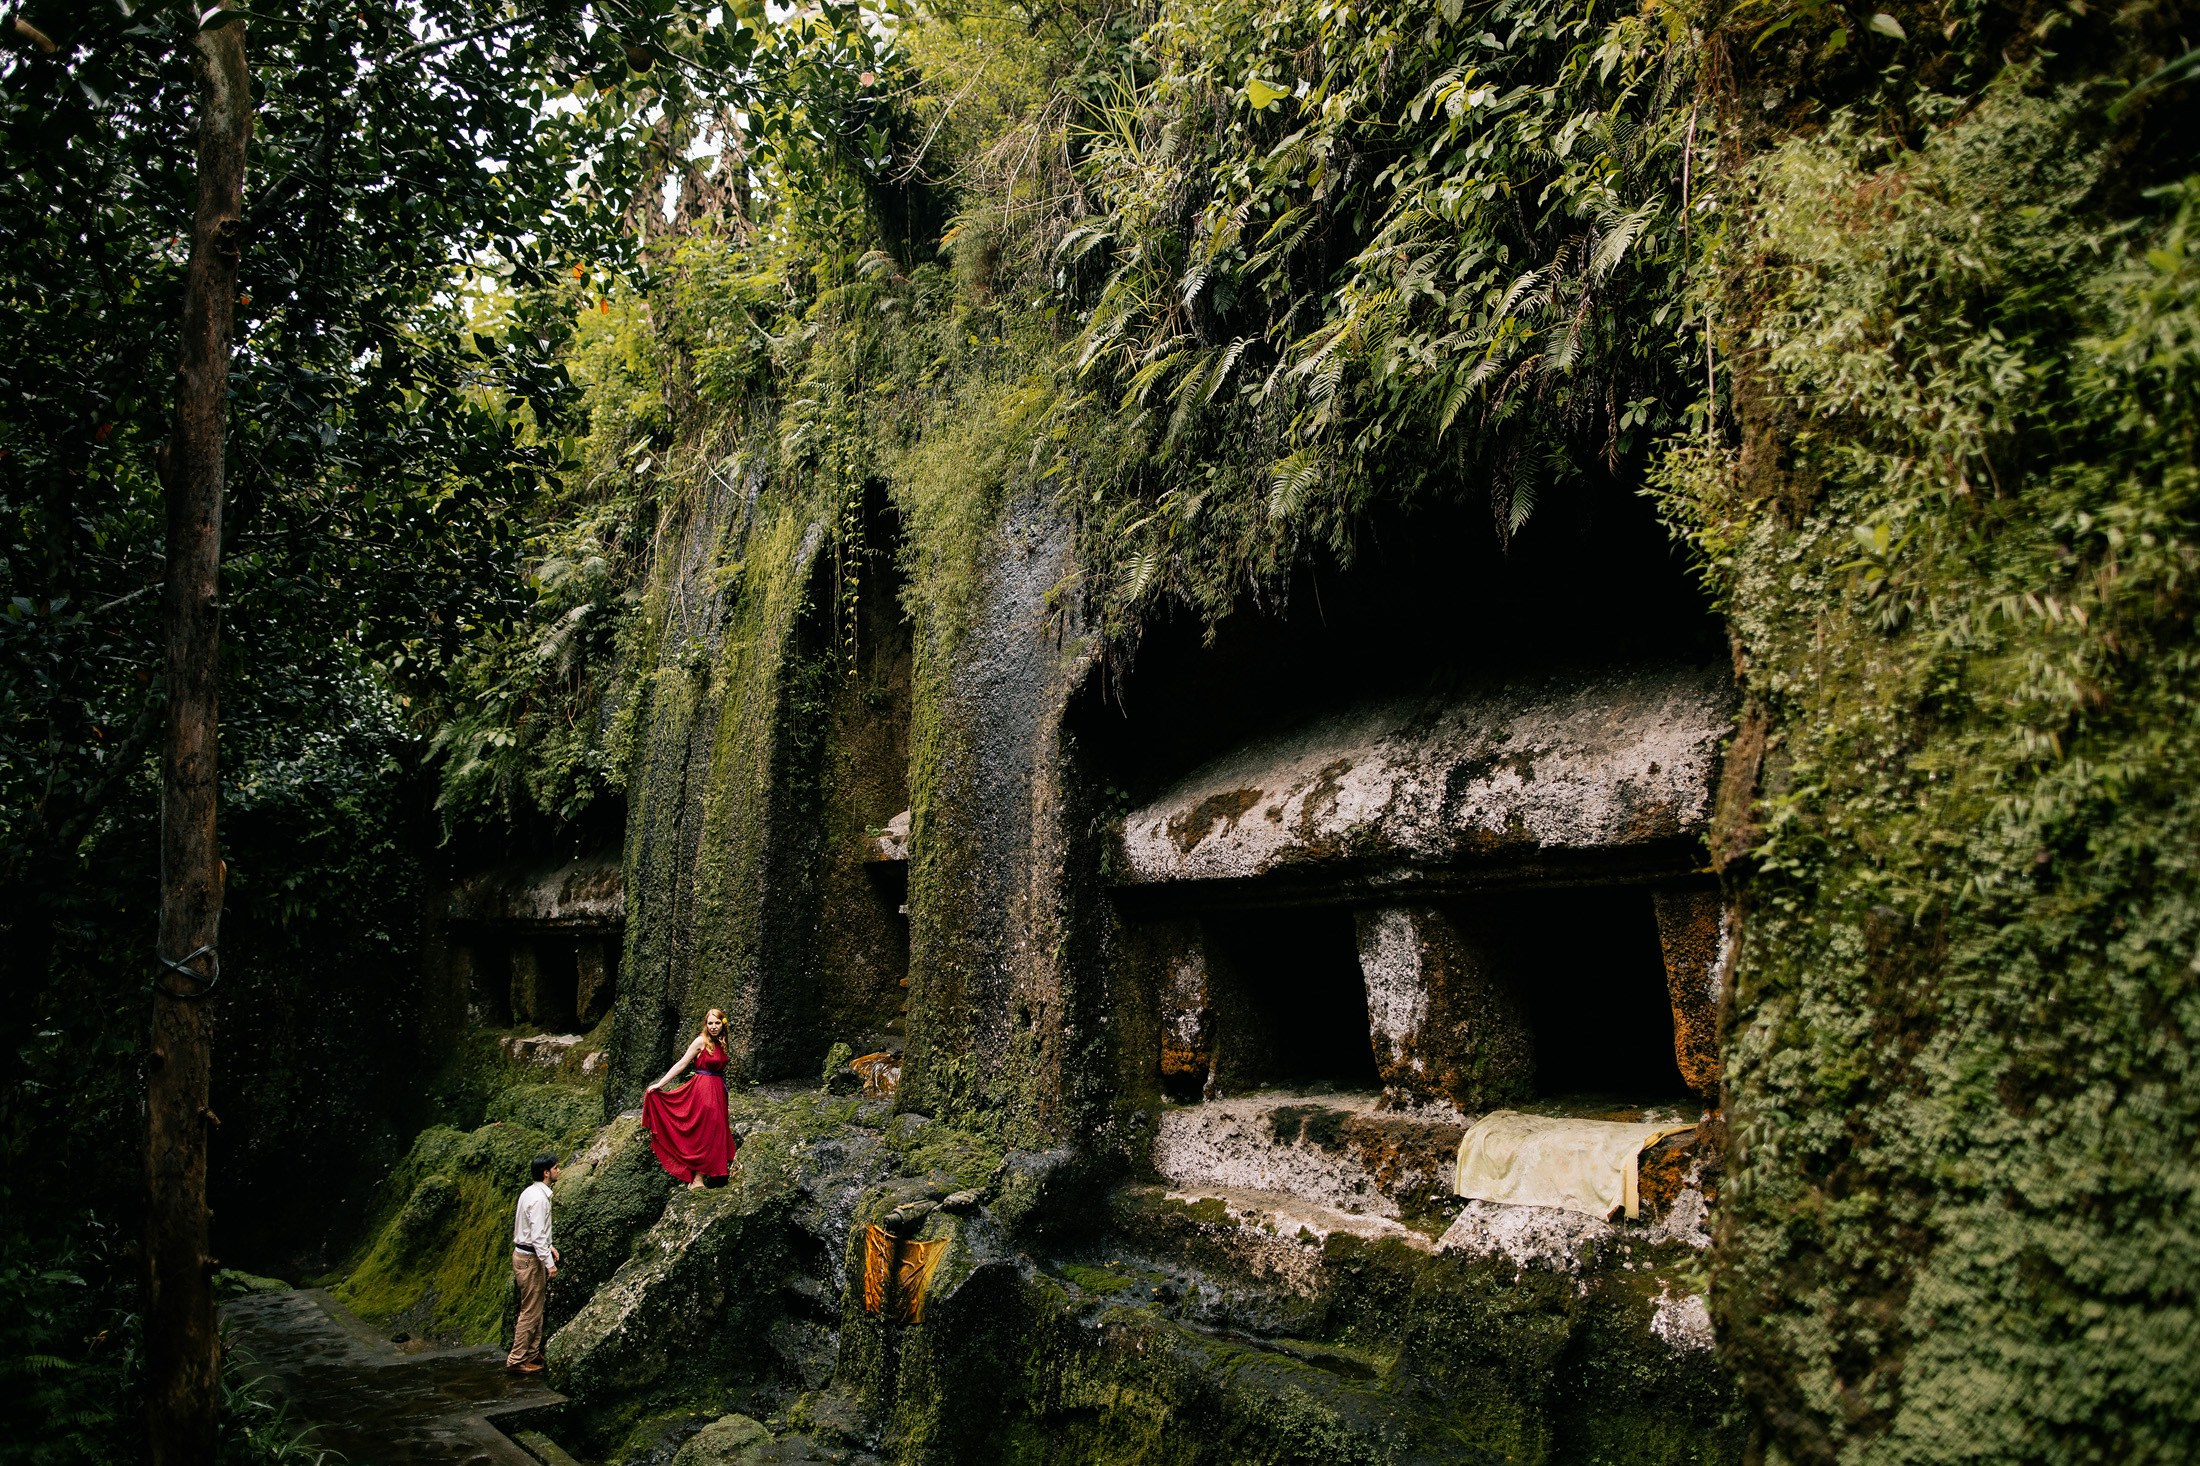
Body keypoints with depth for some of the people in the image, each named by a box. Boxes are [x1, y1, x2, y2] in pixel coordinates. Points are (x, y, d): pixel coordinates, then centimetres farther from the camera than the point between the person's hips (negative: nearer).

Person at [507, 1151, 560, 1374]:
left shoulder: (532, 1192, 10)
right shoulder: (539, 1198, -22)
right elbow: (537, 1234, -24)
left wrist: (548, 1246, 19)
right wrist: (549, 1262, -21)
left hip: (525, 1254, 10)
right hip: (529, 1259, -10)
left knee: (536, 1308, 17)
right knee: (530, 1312, -3)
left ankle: (532, 1353, 24)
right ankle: (517, 1359, 3)